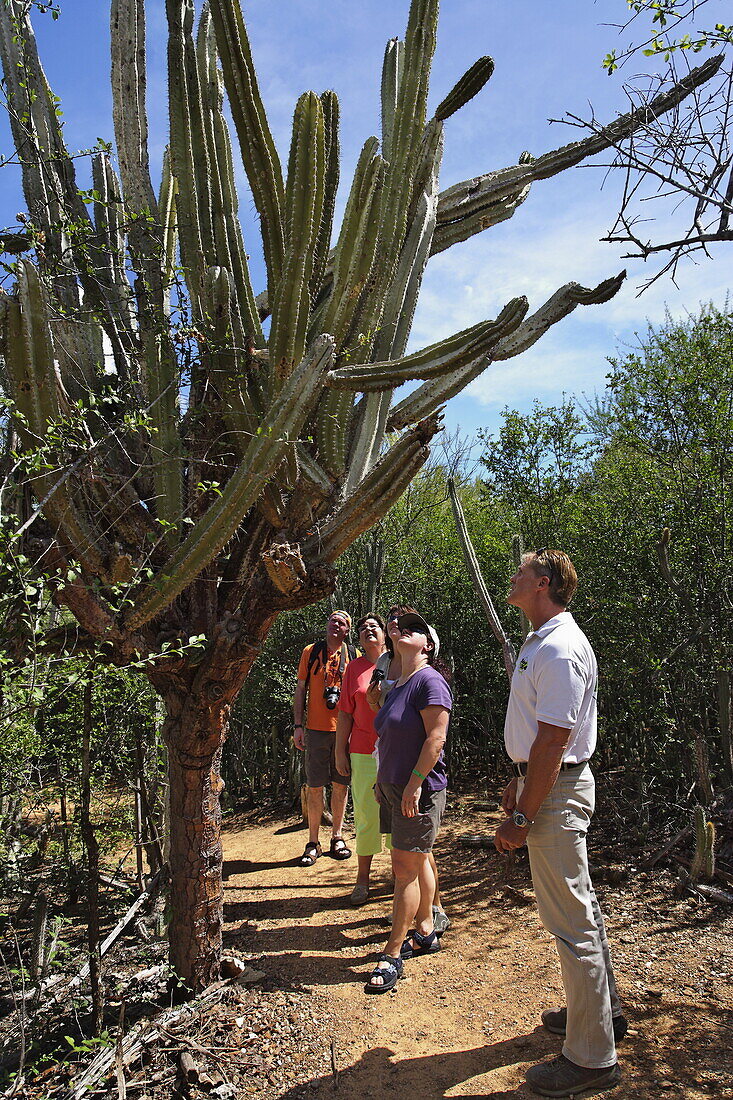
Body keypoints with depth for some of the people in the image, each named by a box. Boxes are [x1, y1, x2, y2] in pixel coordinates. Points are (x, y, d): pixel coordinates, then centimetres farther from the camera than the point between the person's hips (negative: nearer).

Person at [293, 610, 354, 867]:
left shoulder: (353, 655, 6)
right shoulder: (311, 652, 4)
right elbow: (300, 690, 5)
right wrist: (297, 725, -1)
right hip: (316, 729, -1)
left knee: (341, 785, 8)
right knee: (315, 786, 2)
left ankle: (337, 838, 22)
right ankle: (313, 843, 12)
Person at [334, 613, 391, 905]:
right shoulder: (354, 668, 6)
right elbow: (346, 714, 8)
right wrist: (341, 752, 5)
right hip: (363, 753, 0)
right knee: (365, 815, 5)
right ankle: (362, 878, 20)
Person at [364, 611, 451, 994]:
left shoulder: (429, 681, -16)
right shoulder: (398, 685, 13)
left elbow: (436, 738, -21)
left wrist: (414, 783, -22)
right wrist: (382, 778, 19)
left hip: (418, 790, -9)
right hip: (394, 786, 9)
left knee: (405, 869, -2)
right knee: (418, 862, 18)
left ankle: (392, 955, 7)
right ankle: (425, 933, 32)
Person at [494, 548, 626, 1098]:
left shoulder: (560, 648, -23)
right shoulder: (541, 641, 11)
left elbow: (552, 741, -26)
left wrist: (522, 817, -23)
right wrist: (518, 781, 22)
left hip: (556, 791, -11)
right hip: (548, 782, 11)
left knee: (571, 920, 0)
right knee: (580, 904, 22)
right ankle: (602, 1010, 40)